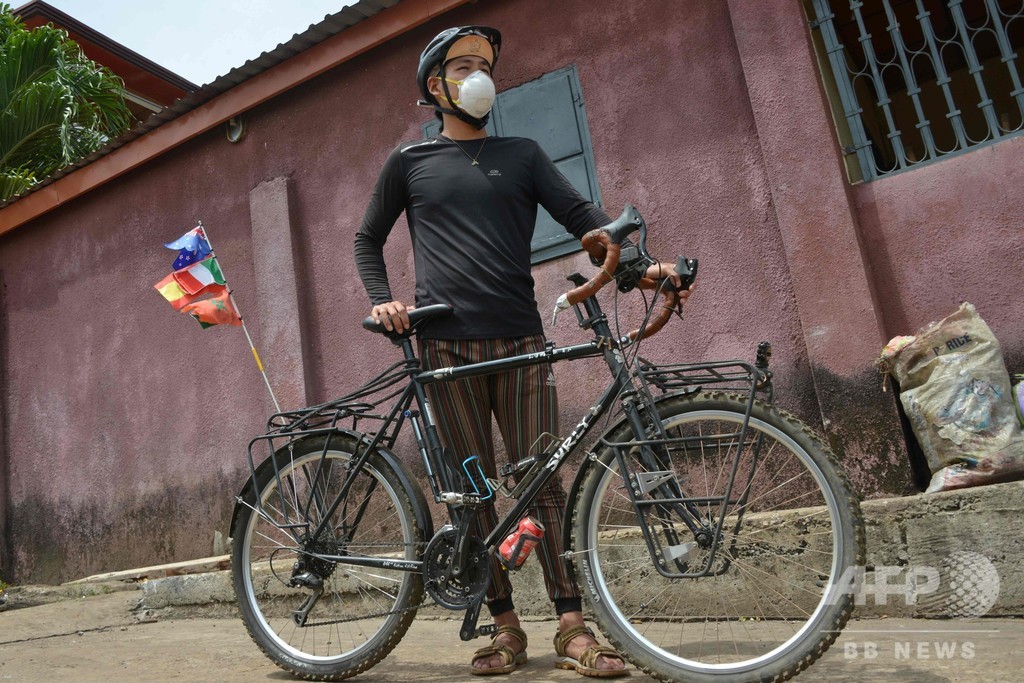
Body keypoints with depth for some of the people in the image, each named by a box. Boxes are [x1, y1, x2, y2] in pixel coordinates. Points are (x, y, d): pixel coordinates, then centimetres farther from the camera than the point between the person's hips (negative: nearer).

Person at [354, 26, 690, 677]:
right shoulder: (410, 161, 15)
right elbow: (368, 241, 21)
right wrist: (383, 301, 3)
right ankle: (506, 626, 12)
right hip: (447, 345, 0)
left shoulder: (522, 154, 17)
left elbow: (582, 214, 7)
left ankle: (572, 627, 2)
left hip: (520, 341, 1)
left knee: (544, 480, -4)